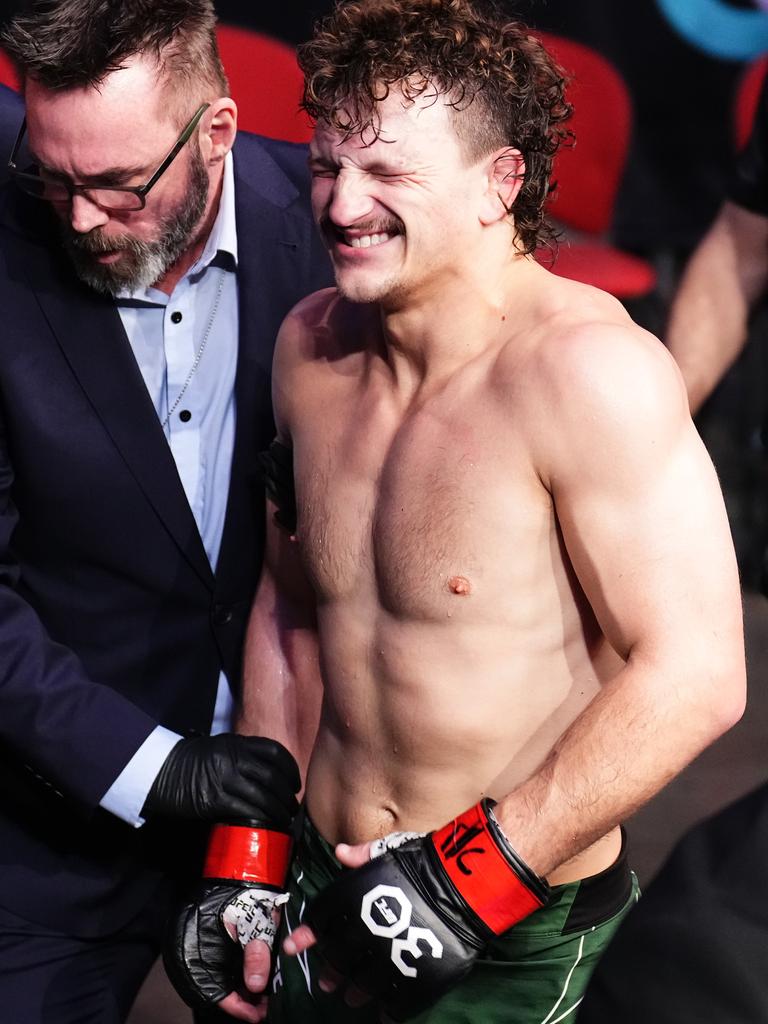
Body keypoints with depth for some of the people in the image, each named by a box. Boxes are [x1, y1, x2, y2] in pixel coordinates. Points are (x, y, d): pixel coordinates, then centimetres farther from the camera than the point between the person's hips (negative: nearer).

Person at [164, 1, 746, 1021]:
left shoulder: (586, 370, -21)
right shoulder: (310, 344, 0)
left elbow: (694, 676, -23)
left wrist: (481, 873, -22)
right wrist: (246, 860, 7)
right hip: (325, 886, 6)